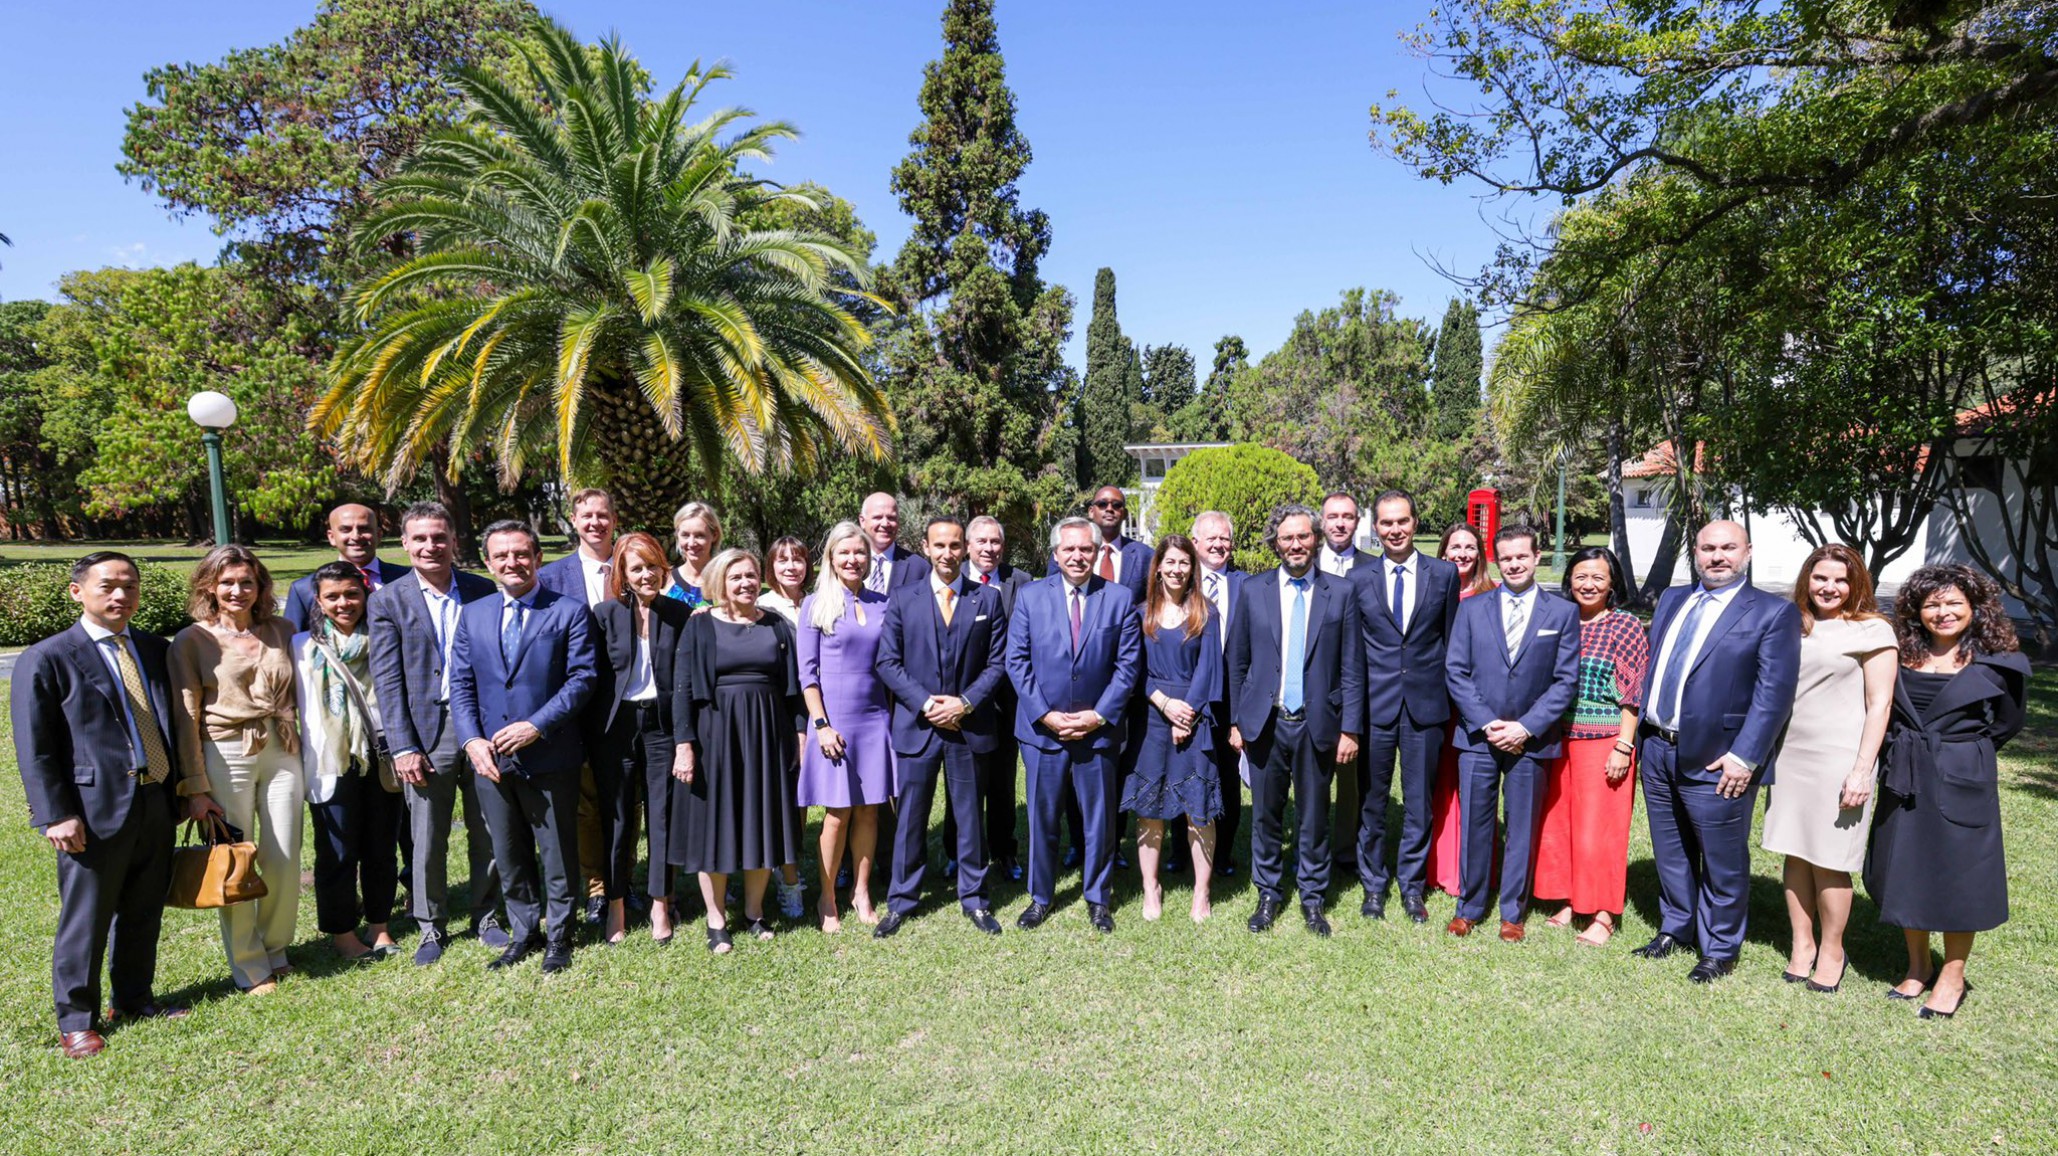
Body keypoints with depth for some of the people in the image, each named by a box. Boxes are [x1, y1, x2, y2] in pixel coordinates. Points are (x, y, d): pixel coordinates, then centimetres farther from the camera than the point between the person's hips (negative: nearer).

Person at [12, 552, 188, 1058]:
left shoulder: (154, 650, 9)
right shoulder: (46, 659, -6)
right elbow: (33, 749, -7)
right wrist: (56, 815, -13)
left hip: (155, 804, 5)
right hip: (94, 812, -5)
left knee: (144, 913, 16)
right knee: (85, 920, 7)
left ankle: (135, 999, 32)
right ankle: (76, 1019, 23)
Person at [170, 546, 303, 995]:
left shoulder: (280, 631, 7)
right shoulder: (192, 640, -2)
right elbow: (185, 718, -3)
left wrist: (298, 747, 8)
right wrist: (195, 787, -6)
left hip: (281, 753, 3)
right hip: (225, 756, -3)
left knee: (284, 860, 6)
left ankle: (275, 951, 26)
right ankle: (250, 968, 18)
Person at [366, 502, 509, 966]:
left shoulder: (482, 591, 4)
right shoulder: (388, 601, 0)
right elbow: (388, 681, -3)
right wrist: (403, 748, -9)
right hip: (427, 731, -1)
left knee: (488, 831, 10)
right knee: (427, 840, 7)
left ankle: (486, 917, 27)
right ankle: (431, 927, 25)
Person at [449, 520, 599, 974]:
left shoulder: (570, 611, -4)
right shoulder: (472, 615, 9)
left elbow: (583, 678, -10)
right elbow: (461, 685, 8)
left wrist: (536, 726, -18)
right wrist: (472, 740, -6)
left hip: (551, 755, -4)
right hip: (491, 757, 4)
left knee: (557, 853, 8)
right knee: (509, 856, 16)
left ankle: (558, 936, 25)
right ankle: (523, 933, 32)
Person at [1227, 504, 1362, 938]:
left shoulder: (1340, 593, 1)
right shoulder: (1253, 591, 3)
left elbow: (1352, 668, 1)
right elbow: (1237, 662, 6)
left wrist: (1349, 729, -3)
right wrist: (1236, 720, 3)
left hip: (1316, 724, 0)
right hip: (1265, 723, 1)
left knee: (1314, 816, 10)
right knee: (1266, 815, 10)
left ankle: (1313, 898, 27)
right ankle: (1269, 894, 27)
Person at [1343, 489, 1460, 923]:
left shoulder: (1444, 574, 3)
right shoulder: (1358, 578, 2)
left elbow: (1451, 640, 6)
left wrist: (1449, 697, 3)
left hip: (1425, 704, 0)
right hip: (1374, 704, 0)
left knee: (1419, 803, 9)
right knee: (1371, 802, 10)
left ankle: (1412, 886, 26)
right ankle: (1373, 884, 26)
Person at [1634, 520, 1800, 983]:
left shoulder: (1773, 613, -6)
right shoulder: (1672, 600, 12)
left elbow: (1775, 693, -12)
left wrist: (1745, 757, -17)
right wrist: (1642, 736, 10)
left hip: (1716, 761, -5)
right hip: (1658, 750, 6)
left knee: (1723, 862, 7)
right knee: (1670, 852, 19)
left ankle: (1719, 949, 24)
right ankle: (1676, 927, 36)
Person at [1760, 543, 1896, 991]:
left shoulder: (1872, 629, -4)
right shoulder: (1794, 627, 11)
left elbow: (1879, 704, -7)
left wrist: (1862, 770, -13)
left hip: (1838, 760, -5)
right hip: (1789, 754, 5)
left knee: (1828, 862, 1)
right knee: (1795, 854, 9)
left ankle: (1831, 951, 18)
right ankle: (1801, 944, 21)